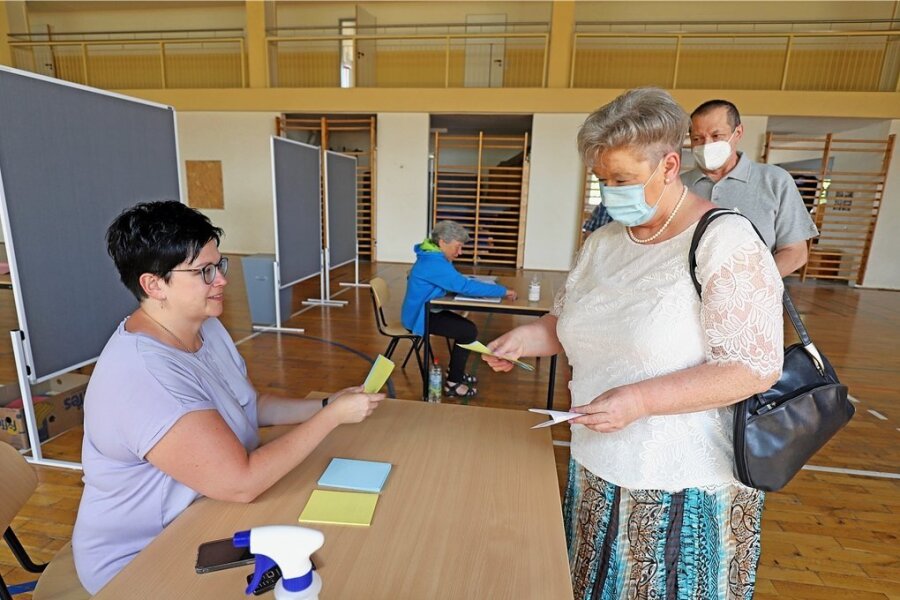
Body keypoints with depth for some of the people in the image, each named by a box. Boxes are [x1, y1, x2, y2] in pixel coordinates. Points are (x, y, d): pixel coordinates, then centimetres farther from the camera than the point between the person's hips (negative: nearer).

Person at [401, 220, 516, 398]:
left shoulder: (433, 257, 6)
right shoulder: (434, 263, -26)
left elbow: (458, 282, 10)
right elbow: (465, 286, -31)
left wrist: (488, 287, -8)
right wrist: (503, 291, -24)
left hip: (426, 311, 10)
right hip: (419, 317, -10)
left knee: (466, 327, 10)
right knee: (469, 332, -14)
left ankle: (455, 371, 24)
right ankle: (453, 383, -4)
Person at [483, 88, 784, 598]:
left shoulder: (725, 242, -15)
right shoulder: (603, 242, 4)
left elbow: (755, 367, -19)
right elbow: (569, 322, 13)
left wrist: (640, 400, -26)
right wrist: (529, 336, -6)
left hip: (687, 490, -5)